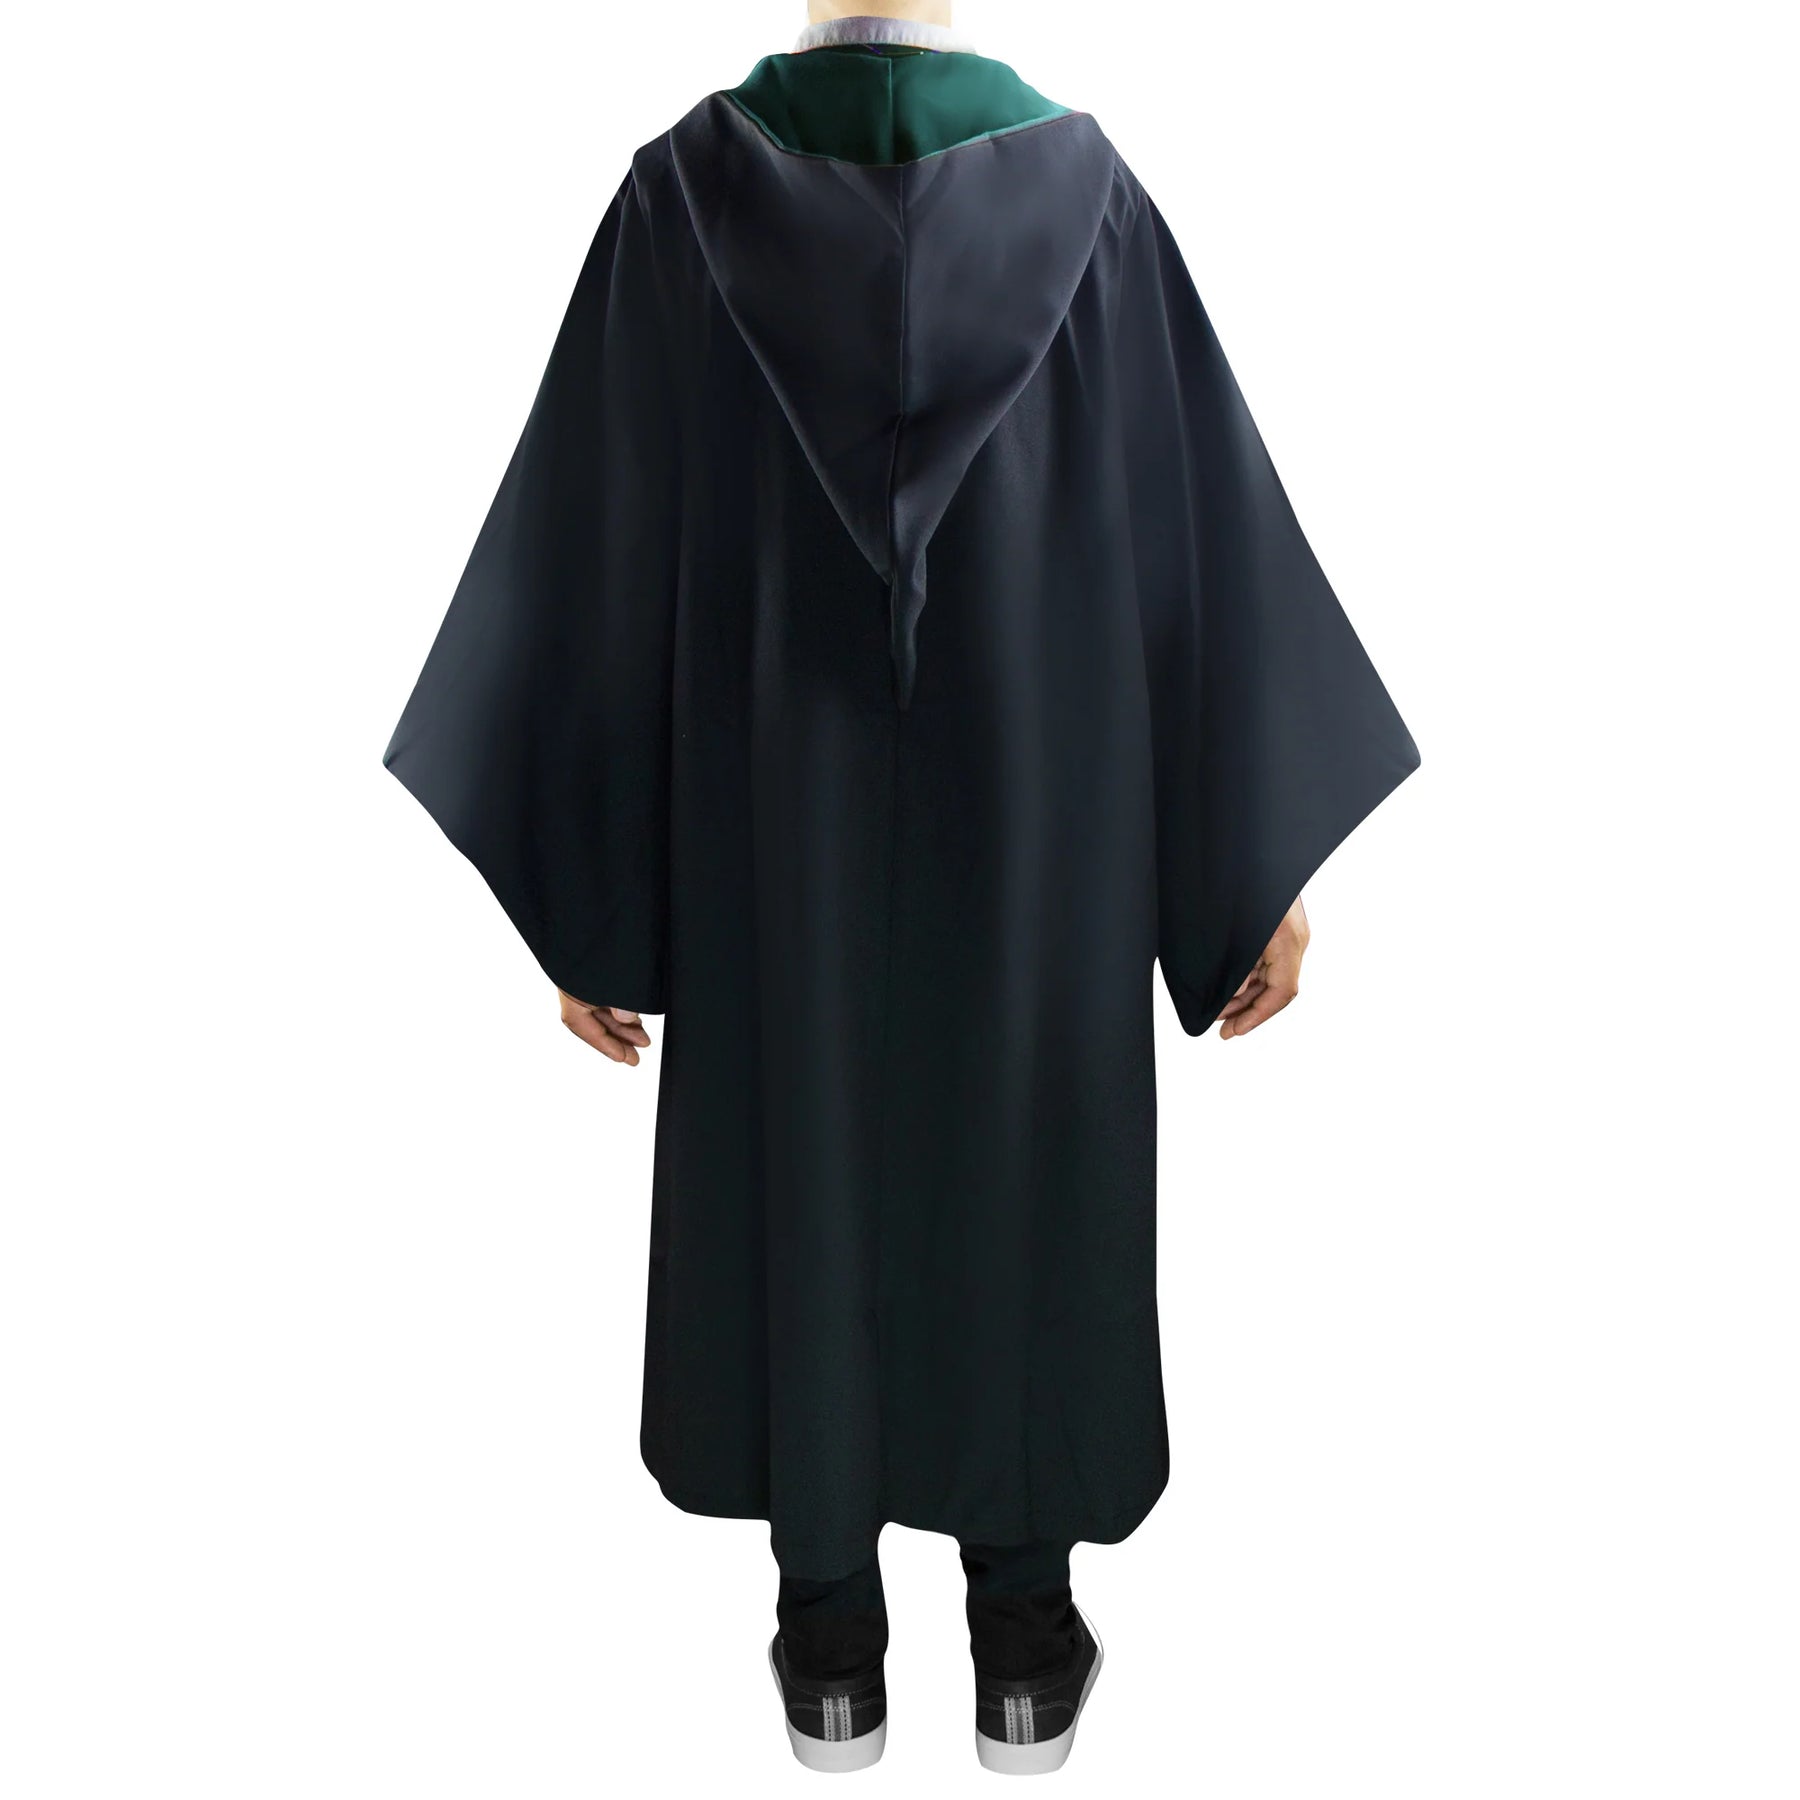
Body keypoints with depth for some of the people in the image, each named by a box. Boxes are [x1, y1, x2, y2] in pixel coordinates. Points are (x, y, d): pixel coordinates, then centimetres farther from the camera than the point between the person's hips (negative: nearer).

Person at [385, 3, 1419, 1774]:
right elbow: (1214, 517, -4)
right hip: (1036, 813, 1)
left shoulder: (686, 189, -3)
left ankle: (831, 1644, 27)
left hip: (778, 812, 0)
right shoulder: (1083, 181, -1)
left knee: (797, 1168, 13)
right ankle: (1026, 1640, 27)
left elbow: (597, 555, -5)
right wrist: (1268, 851, 3)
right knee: (1028, 1172, 14)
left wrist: (579, 888, 2)